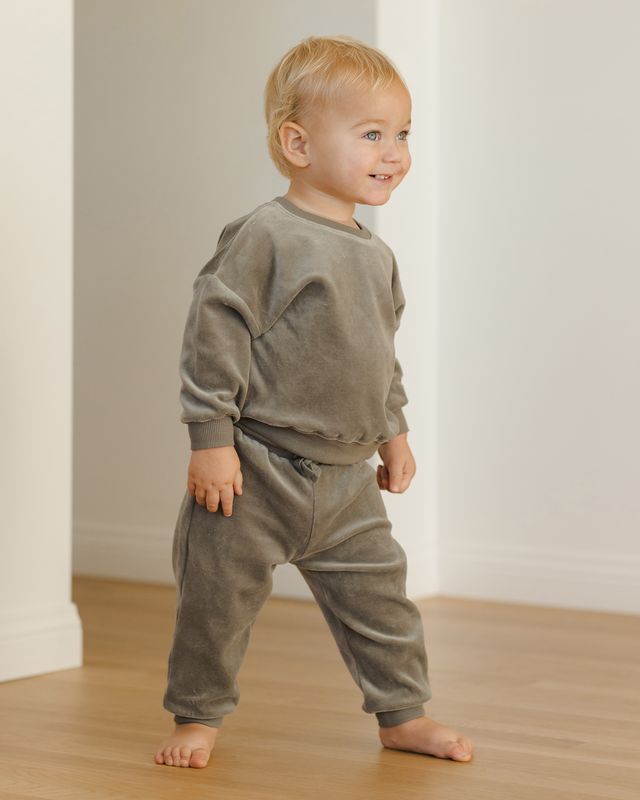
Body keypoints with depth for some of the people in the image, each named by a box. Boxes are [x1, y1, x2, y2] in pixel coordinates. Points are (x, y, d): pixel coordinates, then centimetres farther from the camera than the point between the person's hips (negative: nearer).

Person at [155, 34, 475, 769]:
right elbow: (216, 329, -17)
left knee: (378, 592, 10)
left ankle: (402, 713, 25)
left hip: (346, 479, 7)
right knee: (219, 596, 3)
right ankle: (197, 715, 21)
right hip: (256, 469, -6)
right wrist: (212, 437, -19)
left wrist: (393, 431, 22)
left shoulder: (375, 256, 9)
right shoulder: (265, 237, -16)